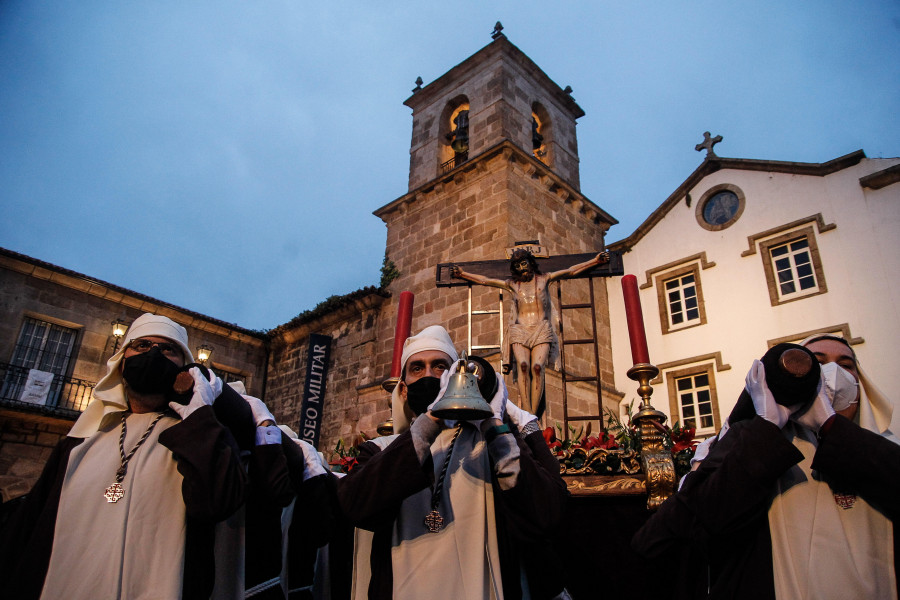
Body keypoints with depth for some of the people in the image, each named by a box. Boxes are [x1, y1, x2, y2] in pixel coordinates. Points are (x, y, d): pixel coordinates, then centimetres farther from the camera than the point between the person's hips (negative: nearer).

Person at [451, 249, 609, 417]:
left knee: (537, 367, -22)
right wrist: (463, 274, 21)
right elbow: (484, 280, 23)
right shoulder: (511, 284, 19)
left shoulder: (544, 279, 17)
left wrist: (595, 261, 16)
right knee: (523, 365, -23)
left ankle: (534, 414, -25)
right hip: (519, 330, 1)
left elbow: (571, 271, 18)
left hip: (541, 329, -1)